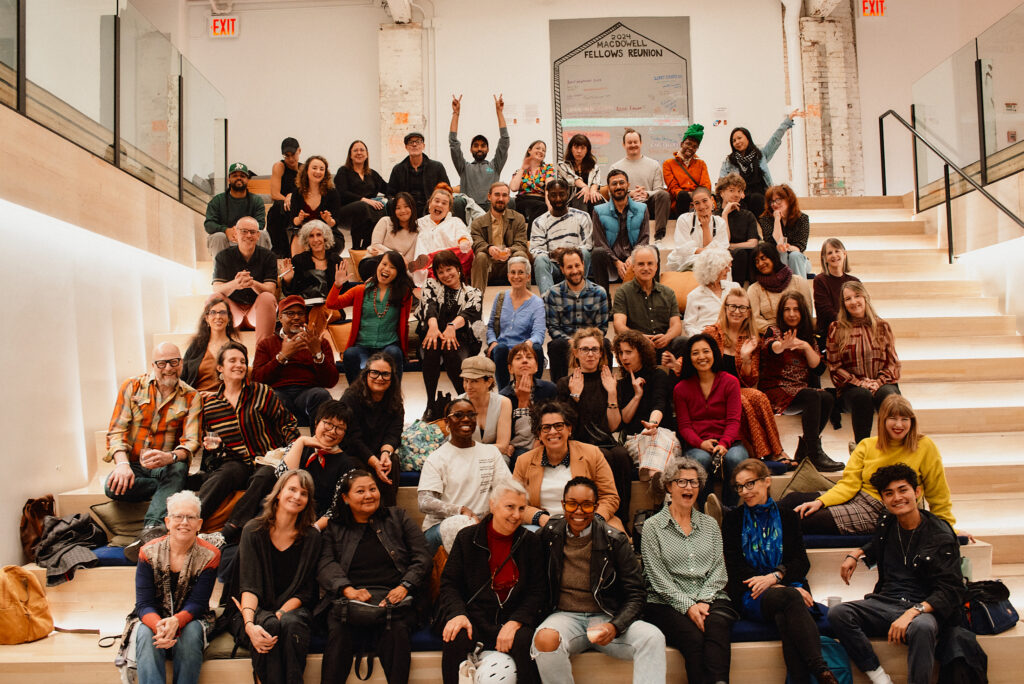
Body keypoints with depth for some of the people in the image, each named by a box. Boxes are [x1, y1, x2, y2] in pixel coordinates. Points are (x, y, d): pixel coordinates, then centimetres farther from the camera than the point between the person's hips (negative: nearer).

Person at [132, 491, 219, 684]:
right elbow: (144, 603, -10)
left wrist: (176, 621, -34)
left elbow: (197, 603, -11)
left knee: (190, 634, -33)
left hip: (189, 619, -1)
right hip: (153, 618, 1)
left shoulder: (210, 555, -7)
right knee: (146, 635, -32)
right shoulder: (149, 553, -4)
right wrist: (158, 625, -33)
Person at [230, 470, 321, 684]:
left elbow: (303, 591, 0)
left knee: (290, 624, -33)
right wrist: (249, 624, -28)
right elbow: (248, 585, -11)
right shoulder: (254, 530, -1)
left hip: (292, 610, 1)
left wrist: (279, 615, -19)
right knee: (269, 626, -34)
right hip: (256, 611, -1)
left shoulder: (311, 537, 2)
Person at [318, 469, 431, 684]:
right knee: (339, 632, -31)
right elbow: (325, 564, 3)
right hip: (349, 599, 0)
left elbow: (422, 557, 11)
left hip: (394, 597, 0)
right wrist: (348, 590, -16)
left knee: (397, 631, -33)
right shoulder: (334, 528, 19)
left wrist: (404, 587, -7)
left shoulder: (397, 518, 19)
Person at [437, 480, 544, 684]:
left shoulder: (530, 542, 6)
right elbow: (449, 583, 5)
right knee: (456, 639, -31)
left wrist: (515, 622, -14)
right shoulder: (467, 537, 5)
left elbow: (536, 592, 3)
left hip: (512, 616, 0)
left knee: (524, 640, -32)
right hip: (474, 615, 0)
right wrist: (458, 613, -15)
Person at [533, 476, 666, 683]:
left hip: (606, 617, 0)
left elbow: (636, 595, -1)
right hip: (565, 616, 1)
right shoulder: (550, 534, 2)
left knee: (653, 637, -29)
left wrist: (615, 626, -19)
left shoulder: (615, 540, -2)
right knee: (545, 639, -35)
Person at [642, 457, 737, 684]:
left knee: (716, 627, -33)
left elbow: (718, 569, 11)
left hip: (710, 599, 3)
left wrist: (704, 602, -6)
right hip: (667, 604, -3)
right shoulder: (653, 526, 6)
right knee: (694, 637, -33)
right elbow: (658, 577, -2)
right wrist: (687, 606, -13)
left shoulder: (710, 524, 19)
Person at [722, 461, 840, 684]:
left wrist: (774, 577, -14)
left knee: (784, 617, -36)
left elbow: (801, 562, 9)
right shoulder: (732, 519, 13)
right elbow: (735, 567, 2)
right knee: (790, 597, -35)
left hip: (788, 586, 2)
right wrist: (783, 588, -10)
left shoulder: (787, 517, 18)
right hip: (751, 595, -2)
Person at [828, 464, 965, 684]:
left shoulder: (940, 535, -5)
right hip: (885, 603, 5)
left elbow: (949, 590, -12)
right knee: (838, 614, -23)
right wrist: (856, 554, 16)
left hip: (923, 608, -5)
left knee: (922, 627, -41)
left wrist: (913, 612, -26)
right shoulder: (887, 523, 11)